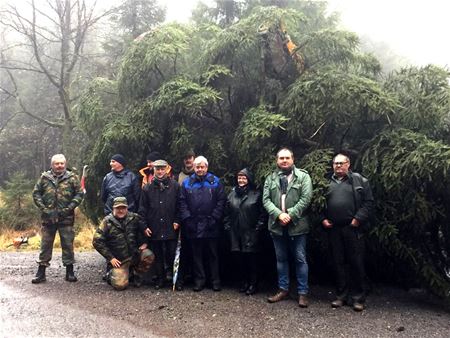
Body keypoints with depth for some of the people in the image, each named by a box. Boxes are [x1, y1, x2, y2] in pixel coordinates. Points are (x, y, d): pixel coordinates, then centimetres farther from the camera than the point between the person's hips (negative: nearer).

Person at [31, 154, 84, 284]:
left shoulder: (72, 177, 1)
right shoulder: (44, 178, 5)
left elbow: (79, 194, -2)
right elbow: (36, 193, 5)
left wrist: (68, 208, -11)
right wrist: (44, 209, -6)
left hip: (66, 218, -1)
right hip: (48, 218, 1)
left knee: (68, 244, 5)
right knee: (45, 245, 8)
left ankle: (70, 272, 15)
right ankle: (41, 272, 18)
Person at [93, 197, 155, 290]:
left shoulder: (134, 218, 0)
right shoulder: (107, 222, -7)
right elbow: (97, 241, -9)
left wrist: (144, 243, 1)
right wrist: (110, 258, -11)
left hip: (136, 253, 3)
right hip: (120, 259, -3)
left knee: (149, 256, -26)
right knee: (120, 285, -16)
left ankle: (136, 274, 3)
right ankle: (111, 274, 21)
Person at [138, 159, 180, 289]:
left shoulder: (175, 186, 3)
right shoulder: (147, 188, 6)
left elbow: (180, 206, 4)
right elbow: (142, 209, 6)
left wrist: (177, 221, -4)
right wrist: (144, 226, 0)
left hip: (171, 228, -1)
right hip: (154, 229, 1)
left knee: (171, 253, 1)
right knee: (157, 255, 9)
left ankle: (169, 269, 30)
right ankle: (160, 279, 21)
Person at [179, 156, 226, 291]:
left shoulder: (215, 182, 3)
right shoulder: (187, 183, 7)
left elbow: (221, 200, -2)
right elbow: (182, 202, 2)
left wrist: (214, 217, -9)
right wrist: (187, 218, -8)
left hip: (211, 225, -1)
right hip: (193, 226, 1)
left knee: (213, 254, 7)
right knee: (197, 254, 9)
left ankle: (216, 280, 16)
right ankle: (199, 280, 19)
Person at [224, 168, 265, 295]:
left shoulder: (256, 194, -2)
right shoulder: (232, 194, 11)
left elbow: (262, 213, -4)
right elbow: (227, 213, 14)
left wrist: (258, 228, -9)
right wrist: (227, 226, 7)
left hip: (251, 234, -4)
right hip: (236, 233, 4)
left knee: (251, 259, 1)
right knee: (238, 259, 7)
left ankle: (252, 284, 15)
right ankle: (244, 281, 24)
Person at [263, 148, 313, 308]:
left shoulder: (303, 176, -1)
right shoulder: (270, 178, 9)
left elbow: (305, 198, -11)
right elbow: (266, 199, 0)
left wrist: (290, 215, -17)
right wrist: (279, 214, -15)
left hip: (297, 225, -3)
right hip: (277, 225, 4)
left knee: (300, 259, 3)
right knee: (281, 259, 14)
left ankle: (302, 293, 13)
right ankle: (283, 290, 26)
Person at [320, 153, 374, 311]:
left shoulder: (359, 180, 4)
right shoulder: (326, 181, 12)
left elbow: (368, 202, -1)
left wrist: (358, 218, -10)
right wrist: (323, 219, 1)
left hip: (353, 229, -3)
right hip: (333, 229, 3)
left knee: (356, 262, 2)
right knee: (338, 262, 9)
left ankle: (358, 298, 12)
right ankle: (341, 295, 21)